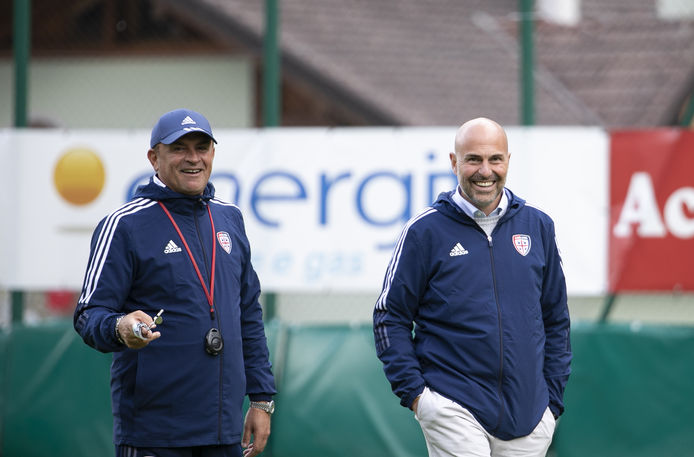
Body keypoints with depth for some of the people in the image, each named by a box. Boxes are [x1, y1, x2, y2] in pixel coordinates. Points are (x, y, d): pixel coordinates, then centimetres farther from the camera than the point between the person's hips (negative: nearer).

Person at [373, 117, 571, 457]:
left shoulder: (537, 226, 10)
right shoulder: (425, 230, -1)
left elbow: (556, 319, 16)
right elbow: (390, 317, 1)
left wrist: (554, 397, 10)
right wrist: (413, 391, -7)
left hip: (528, 416, 4)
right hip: (454, 410, -4)